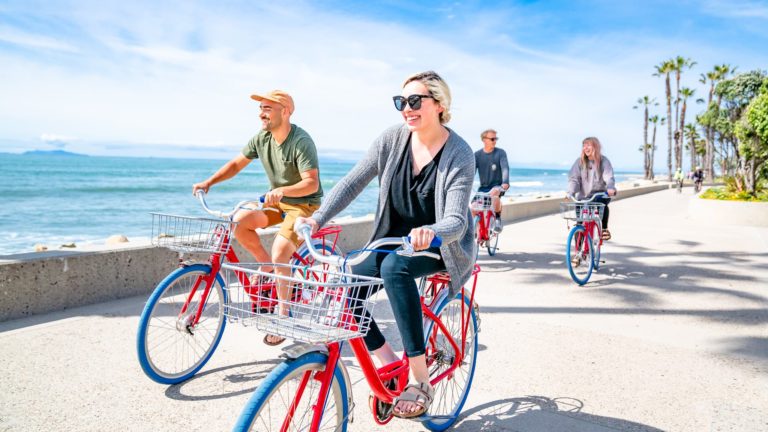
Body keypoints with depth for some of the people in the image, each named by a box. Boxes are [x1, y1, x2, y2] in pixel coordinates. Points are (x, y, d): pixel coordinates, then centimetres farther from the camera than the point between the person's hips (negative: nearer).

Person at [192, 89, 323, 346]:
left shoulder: (301, 141, -22)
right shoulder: (262, 138, -2)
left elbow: (311, 183, -29)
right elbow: (236, 164, 6)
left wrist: (282, 190, -45)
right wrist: (209, 182, -8)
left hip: (304, 205, -7)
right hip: (276, 201, 7)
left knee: (280, 253, -23)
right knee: (239, 221, -16)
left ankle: (283, 314, -5)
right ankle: (266, 265, 7)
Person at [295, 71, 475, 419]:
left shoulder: (459, 154, -18)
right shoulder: (393, 139, -7)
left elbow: (456, 220, -26)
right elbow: (352, 182, -6)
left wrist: (429, 232, -49)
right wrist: (317, 218, -20)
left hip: (441, 245, -4)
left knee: (394, 266, -37)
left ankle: (420, 381, -25)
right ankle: (389, 364, -2)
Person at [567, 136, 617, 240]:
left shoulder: (604, 161, -4)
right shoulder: (580, 162, 0)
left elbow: (609, 177, -17)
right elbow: (574, 179, -7)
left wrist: (610, 188, -39)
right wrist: (570, 192, -25)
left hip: (600, 194, -3)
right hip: (583, 197, 3)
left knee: (602, 203, -33)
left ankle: (604, 229, -12)